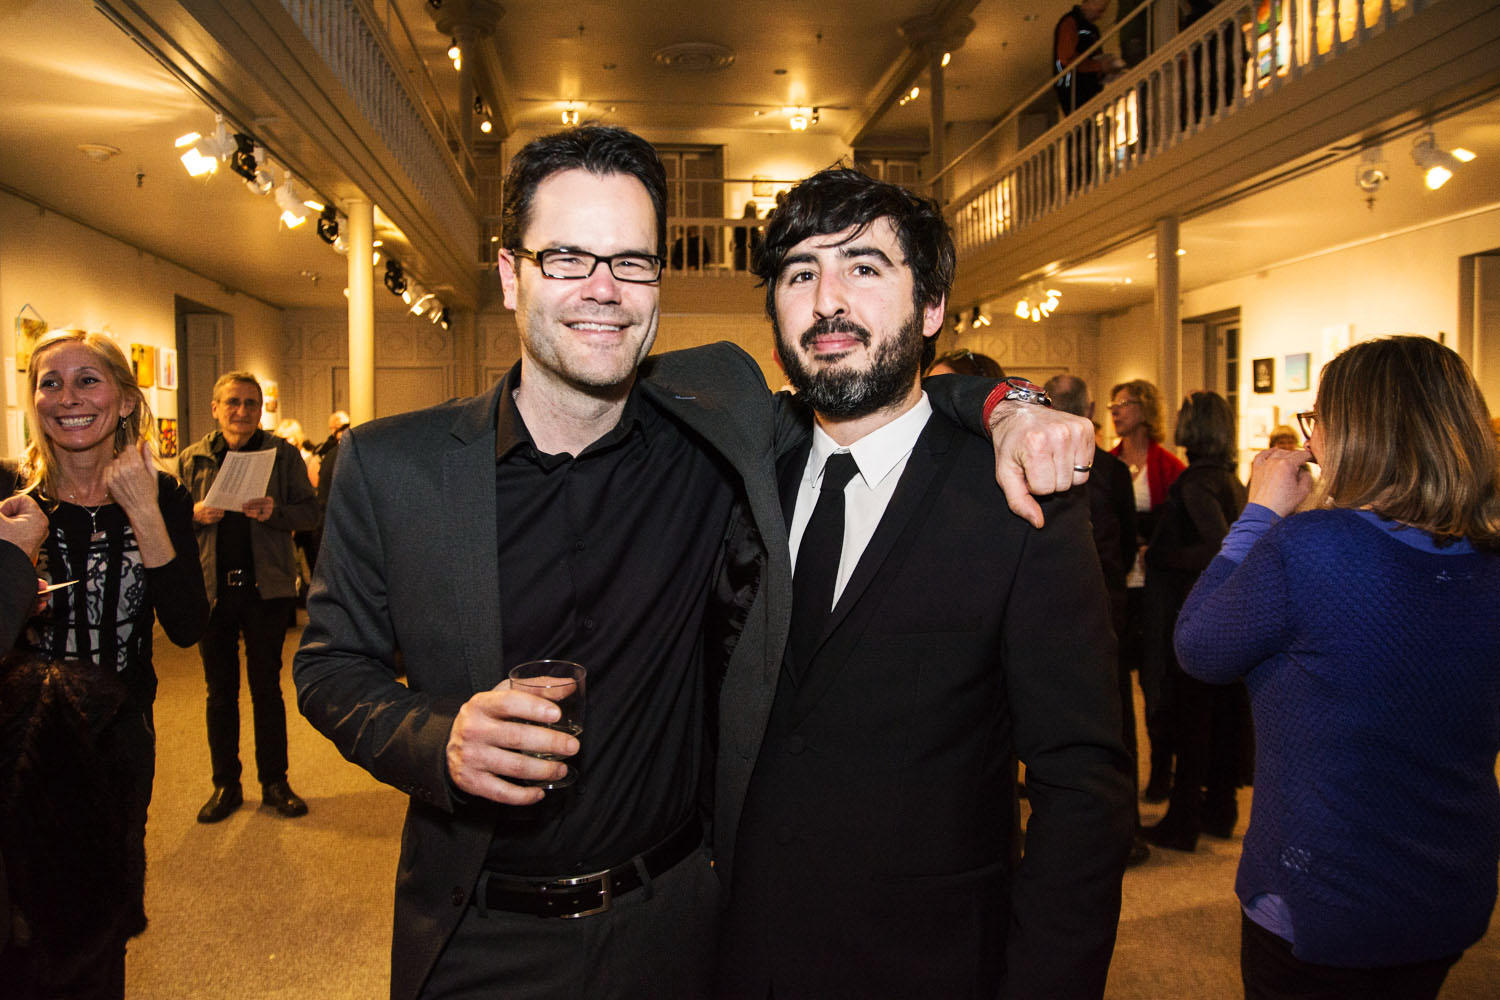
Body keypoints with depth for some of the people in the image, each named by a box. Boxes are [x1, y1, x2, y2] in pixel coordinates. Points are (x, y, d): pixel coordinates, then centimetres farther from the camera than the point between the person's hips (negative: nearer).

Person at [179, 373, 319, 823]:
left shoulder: (282, 454, 1)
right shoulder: (192, 459, 7)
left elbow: (311, 513, -2)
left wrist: (275, 512, -20)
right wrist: (196, 515, -12)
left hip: (266, 587, -2)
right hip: (212, 589, 2)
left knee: (267, 688, 8)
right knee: (220, 691, 10)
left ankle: (274, 782, 19)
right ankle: (225, 785, 22)